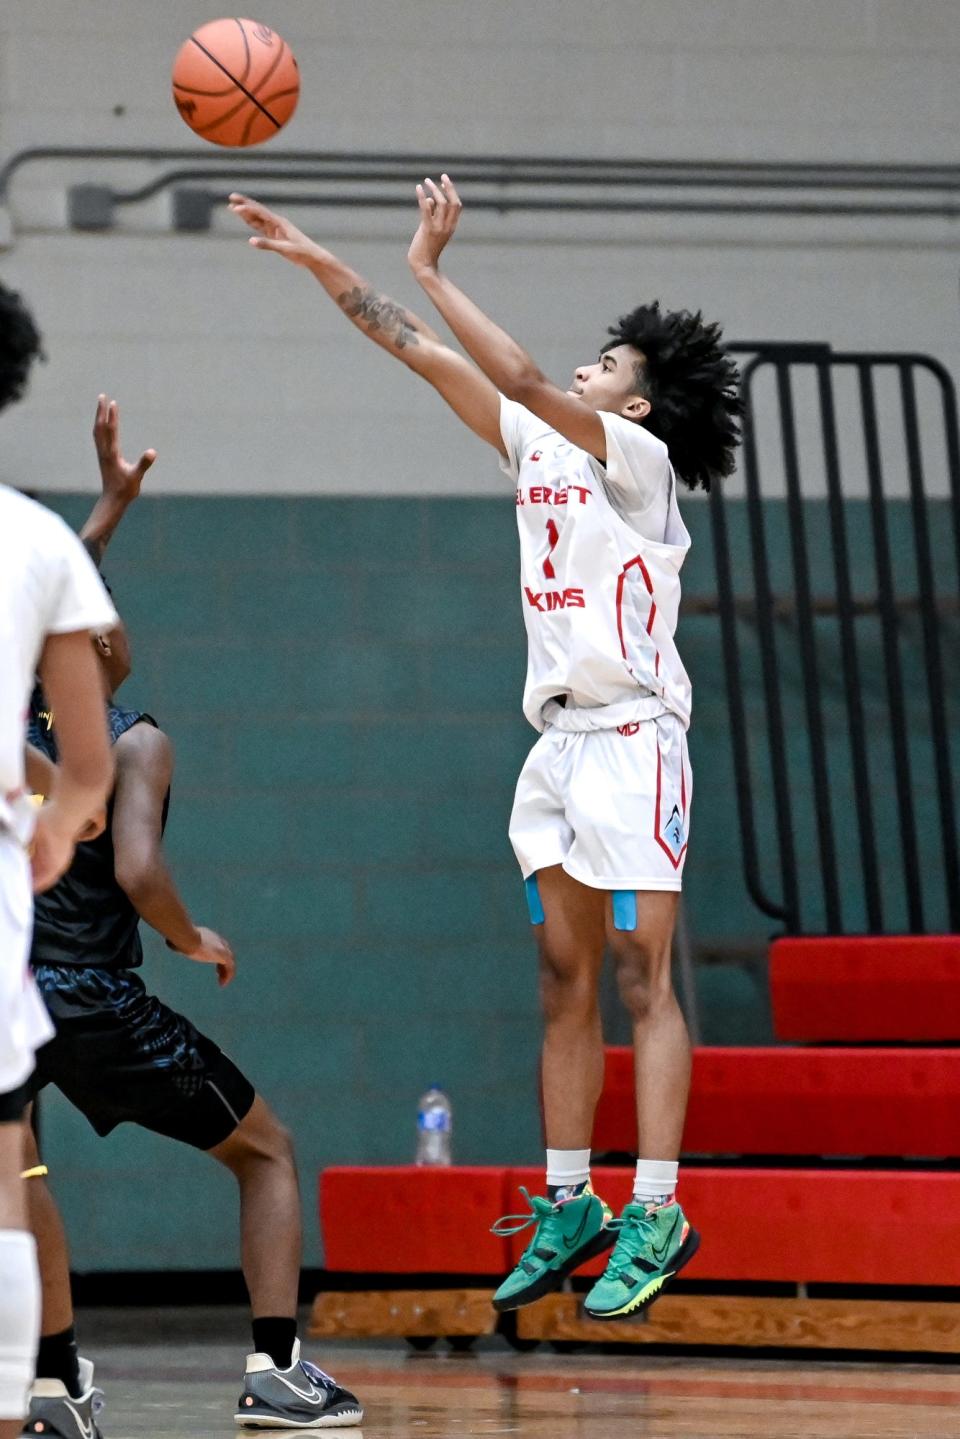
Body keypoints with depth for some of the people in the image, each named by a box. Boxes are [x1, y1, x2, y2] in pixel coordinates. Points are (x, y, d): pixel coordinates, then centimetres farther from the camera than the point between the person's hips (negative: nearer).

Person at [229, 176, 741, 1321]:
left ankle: (656, 1214, -13)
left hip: (632, 739, -8)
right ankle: (568, 1205, 11)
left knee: (642, 977, -10)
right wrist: (319, 263, 13)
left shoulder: (639, 456, -7)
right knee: (565, 980, 8)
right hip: (558, 742, 8)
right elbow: (428, 359, 16)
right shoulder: (540, 450, 15)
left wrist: (428, 266, -18)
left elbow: (521, 378, -21)